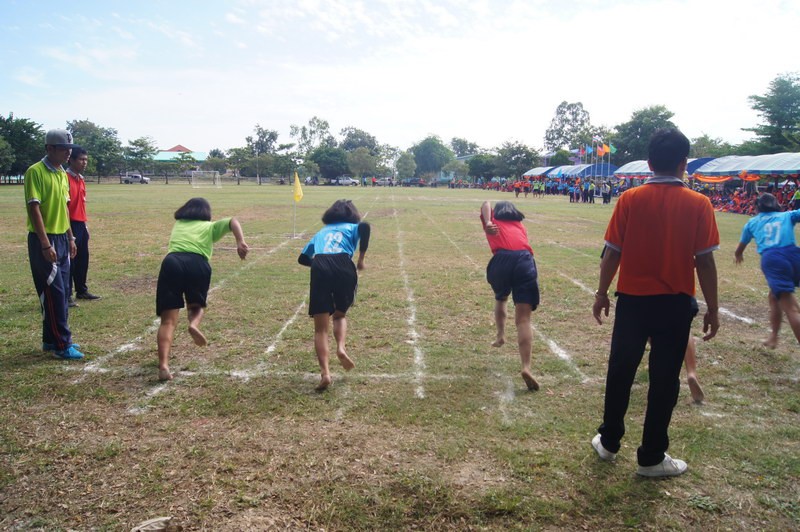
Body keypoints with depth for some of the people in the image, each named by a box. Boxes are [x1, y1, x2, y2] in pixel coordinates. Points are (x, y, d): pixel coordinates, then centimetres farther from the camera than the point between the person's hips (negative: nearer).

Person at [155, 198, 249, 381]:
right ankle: (194, 324, -9)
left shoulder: (178, 225, 36)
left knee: (168, 321, 0)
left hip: (171, 263, 1)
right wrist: (240, 242, -6)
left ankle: (163, 365, -17)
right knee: (197, 305, 25)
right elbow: (232, 221, 10)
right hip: (197, 264, -1)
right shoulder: (210, 227, 28)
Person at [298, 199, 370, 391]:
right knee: (340, 314, 25)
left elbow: (303, 258, 33)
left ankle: (325, 373, -13)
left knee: (321, 328, 4)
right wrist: (361, 258, 6)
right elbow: (365, 227, 0)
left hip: (320, 269, 1)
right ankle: (341, 348, -1)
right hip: (343, 267, -1)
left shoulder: (321, 232, 35)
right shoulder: (352, 227, 25)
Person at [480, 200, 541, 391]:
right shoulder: (520, 225, 35)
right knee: (523, 319, -6)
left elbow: (486, 204, 10)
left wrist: (487, 224, -3)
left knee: (500, 299, 35)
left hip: (501, 260, -1)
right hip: (524, 261, 1)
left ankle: (500, 336, 45)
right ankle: (526, 367, -20)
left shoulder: (493, 221, 28)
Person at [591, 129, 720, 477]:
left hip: (632, 300, 1)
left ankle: (608, 442, 28)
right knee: (664, 380, 10)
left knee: (620, 372, 15)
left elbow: (612, 253, -4)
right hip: (675, 304, -1)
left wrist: (601, 293, 8)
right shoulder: (698, 204, -7)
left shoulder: (629, 199, -5)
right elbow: (705, 261, -7)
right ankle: (651, 457, 20)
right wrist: (712, 309, 2)